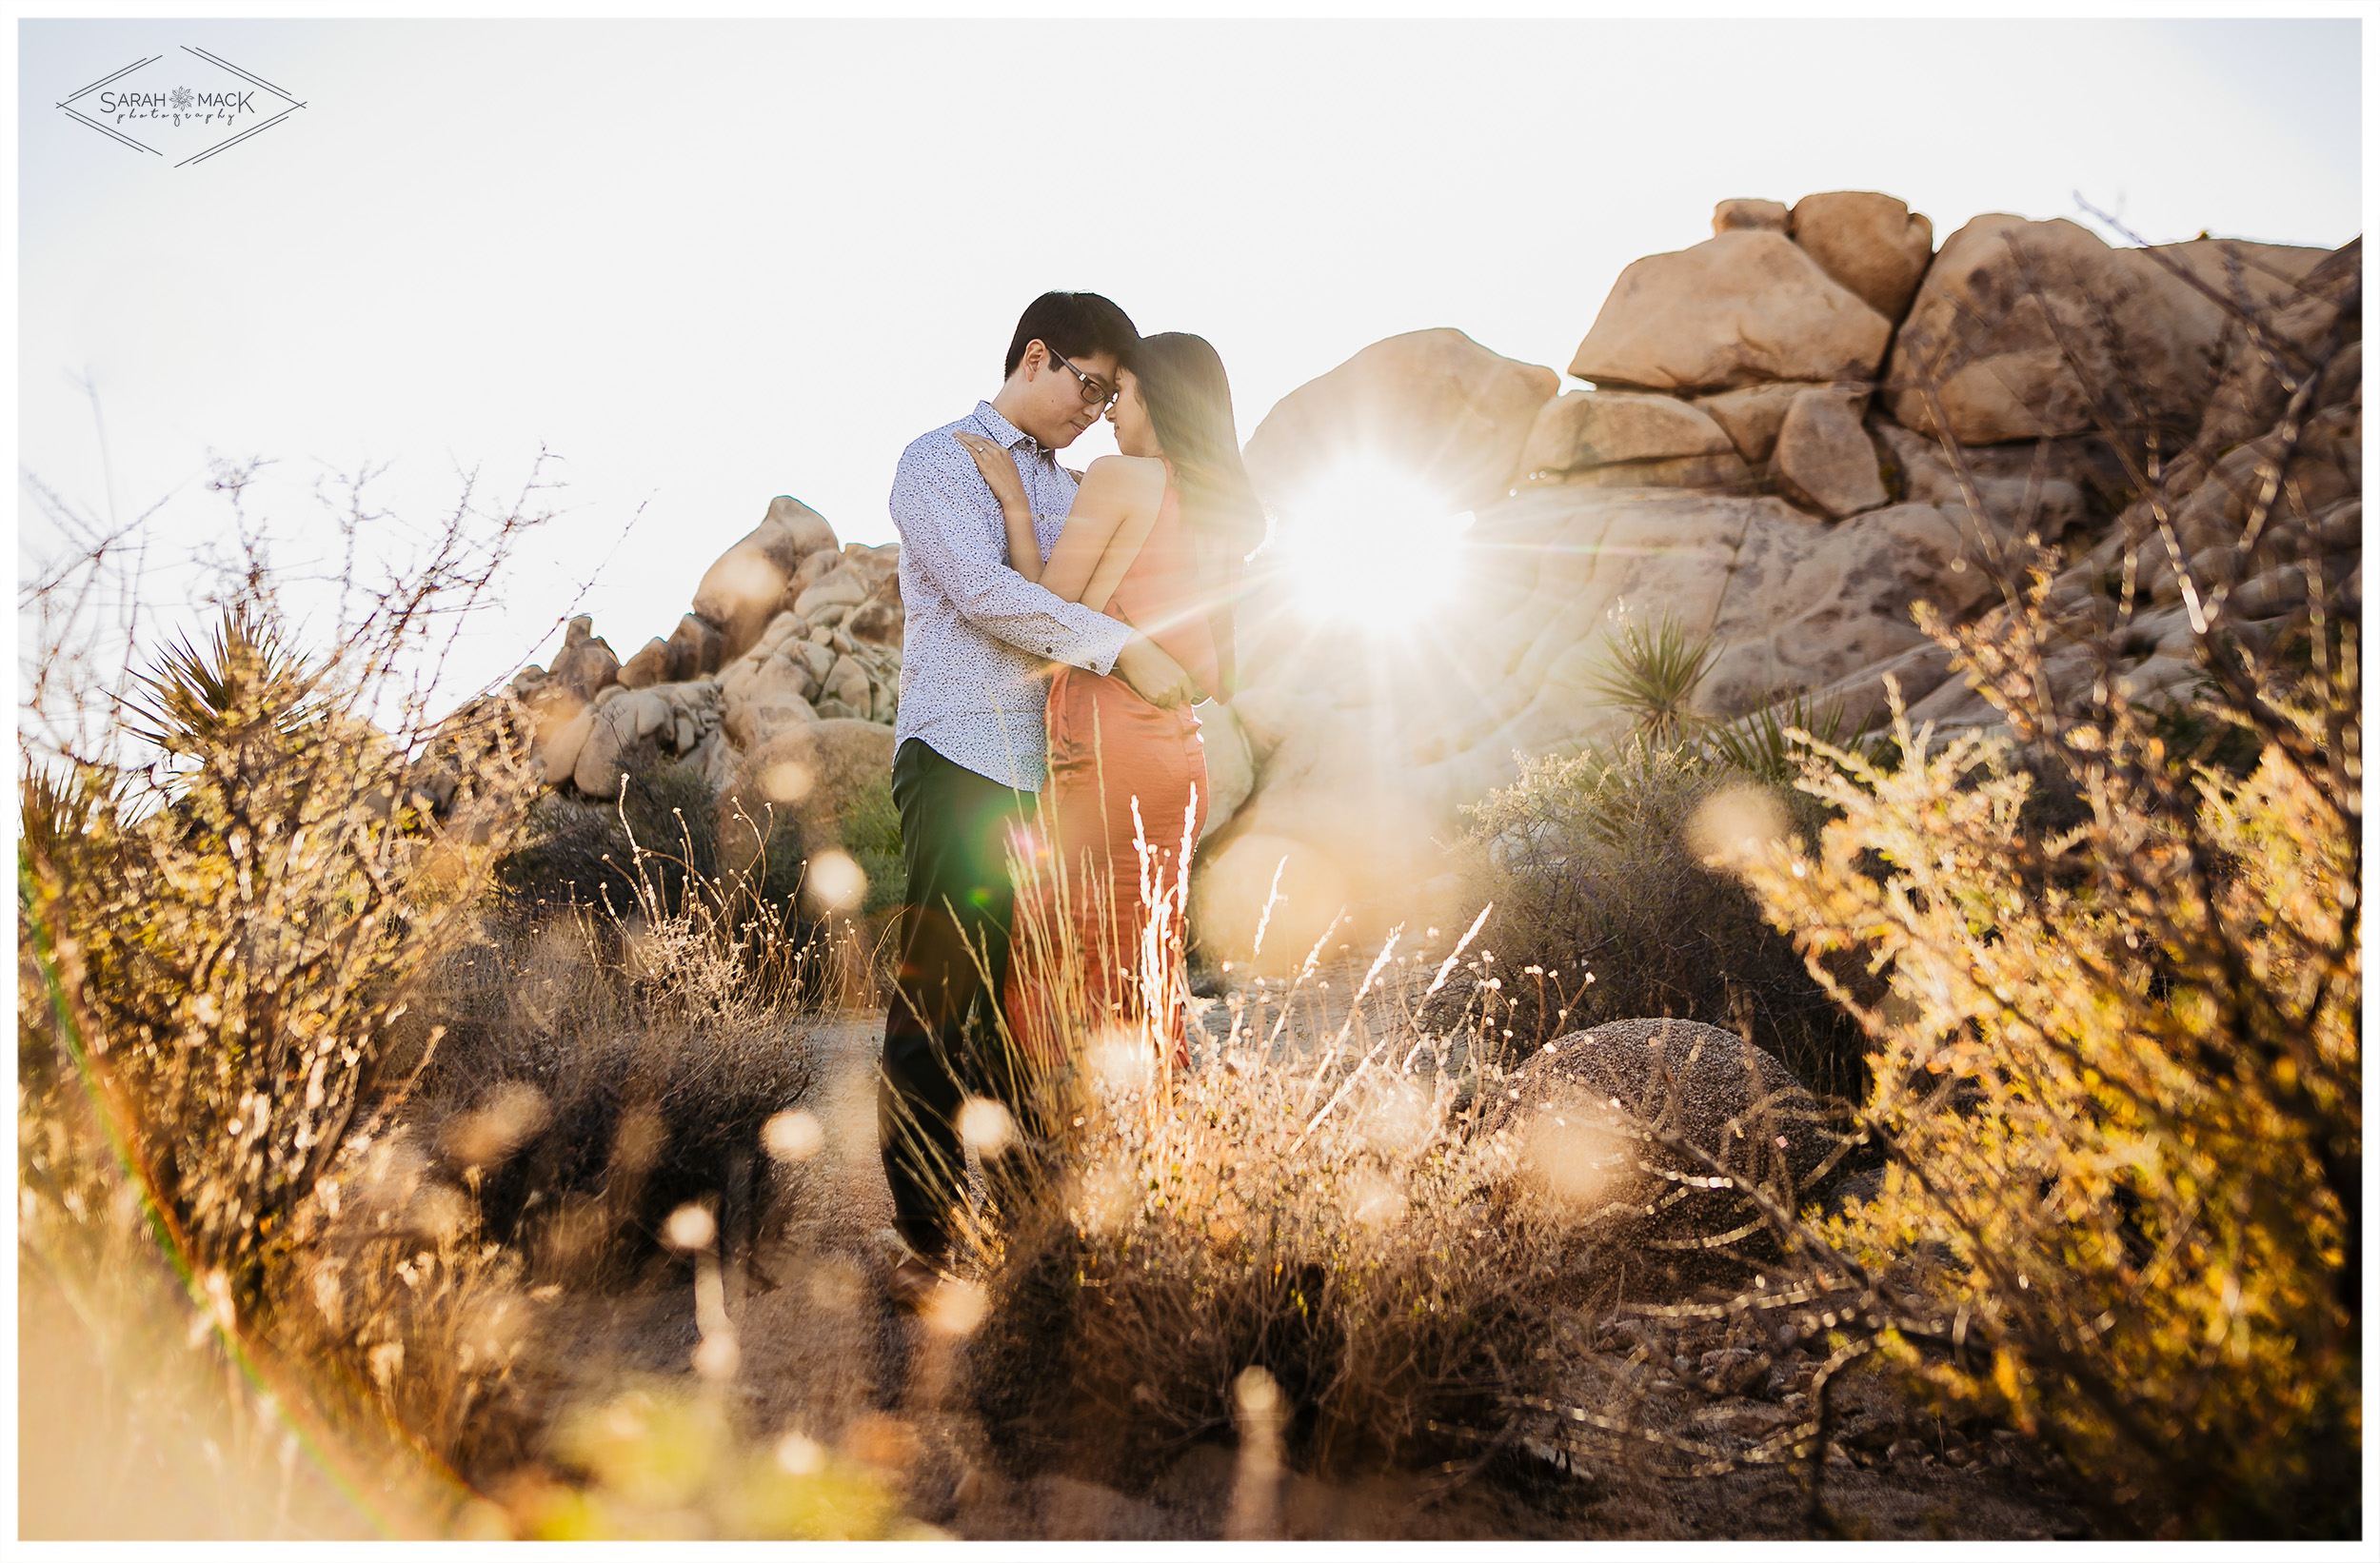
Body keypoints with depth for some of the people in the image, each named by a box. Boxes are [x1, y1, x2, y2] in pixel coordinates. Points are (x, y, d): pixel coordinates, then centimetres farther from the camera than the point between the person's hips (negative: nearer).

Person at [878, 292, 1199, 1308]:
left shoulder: (1070, 491, 23)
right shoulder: (938, 462, 2)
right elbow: (984, 592, -14)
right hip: (960, 765, -6)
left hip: (1047, 771, 7)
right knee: (937, 1007, -7)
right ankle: (924, 1242, -2)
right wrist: (1125, 648, -16)